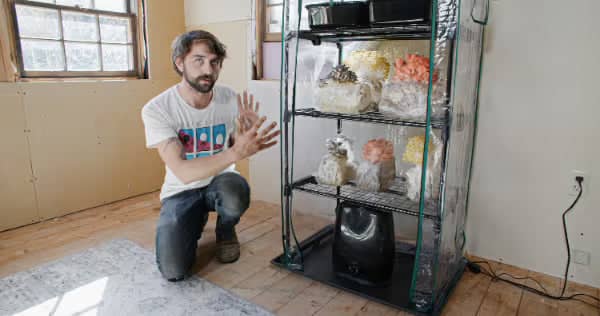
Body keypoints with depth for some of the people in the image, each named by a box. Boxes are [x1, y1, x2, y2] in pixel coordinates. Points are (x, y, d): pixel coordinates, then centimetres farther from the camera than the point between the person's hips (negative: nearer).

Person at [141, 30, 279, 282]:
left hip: (220, 180, 1)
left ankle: (225, 231, 3)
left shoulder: (230, 99, -12)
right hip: (181, 190, -1)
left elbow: (234, 151, -2)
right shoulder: (156, 109, -21)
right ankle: (197, 221, 18)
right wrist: (236, 152, -43)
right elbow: (183, 172, -29)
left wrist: (247, 136, -27)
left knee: (235, 193, -37)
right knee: (173, 272, -17)